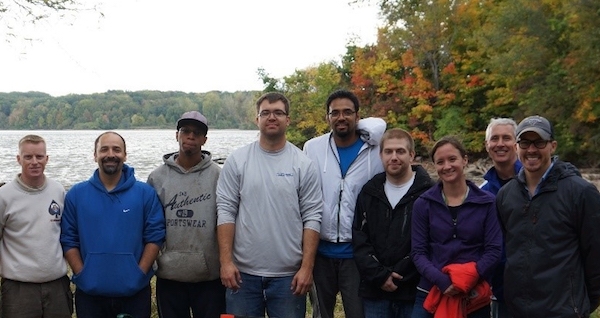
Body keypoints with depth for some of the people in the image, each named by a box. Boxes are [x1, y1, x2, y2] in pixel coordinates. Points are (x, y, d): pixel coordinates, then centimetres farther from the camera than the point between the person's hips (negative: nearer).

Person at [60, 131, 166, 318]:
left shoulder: (145, 193, -1)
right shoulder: (76, 194, 3)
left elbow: (155, 237, -3)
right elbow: (68, 240, 2)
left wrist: (140, 274, -9)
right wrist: (81, 274, -6)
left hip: (135, 292, -1)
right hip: (89, 293, 1)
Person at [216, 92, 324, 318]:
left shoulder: (303, 164, 0)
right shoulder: (237, 160, 1)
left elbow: (312, 217, -2)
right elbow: (226, 211, -1)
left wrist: (307, 267, -7)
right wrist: (226, 261, -7)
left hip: (289, 274, 0)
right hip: (243, 272, 1)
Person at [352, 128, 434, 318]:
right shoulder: (370, 192, 9)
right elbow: (359, 240, 5)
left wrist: (398, 276, -14)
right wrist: (379, 275, -8)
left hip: (414, 292, -3)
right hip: (375, 292, 3)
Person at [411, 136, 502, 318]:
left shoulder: (486, 202, 1)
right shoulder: (423, 204, 2)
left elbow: (493, 250, -3)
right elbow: (418, 252, -1)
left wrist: (468, 279, -18)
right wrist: (442, 281, -17)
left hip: (474, 296, 0)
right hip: (430, 294, 0)